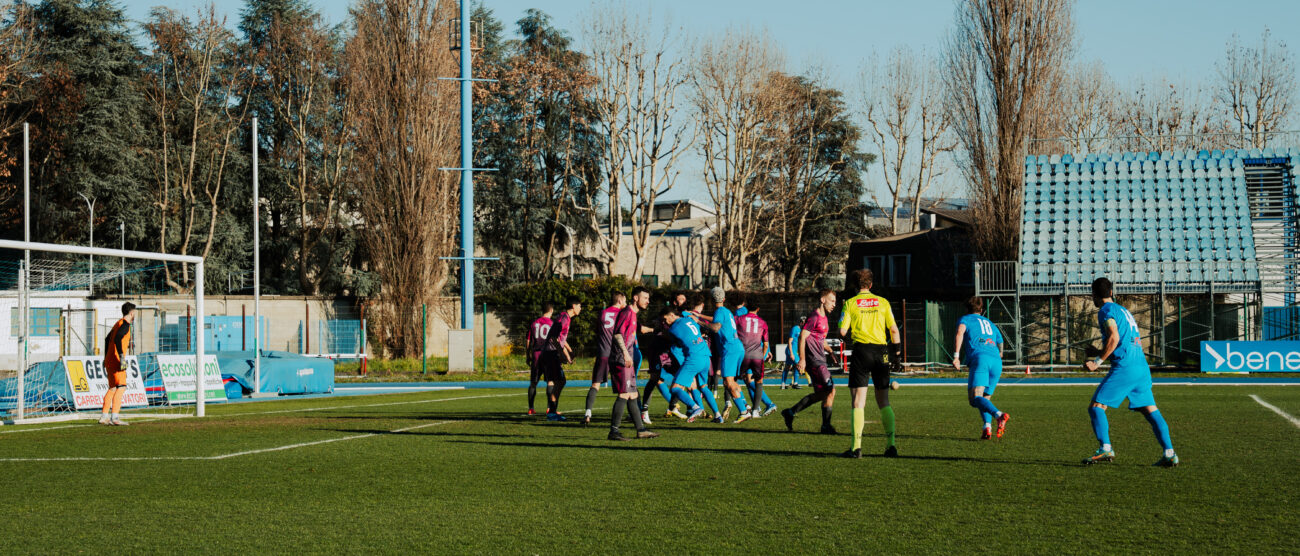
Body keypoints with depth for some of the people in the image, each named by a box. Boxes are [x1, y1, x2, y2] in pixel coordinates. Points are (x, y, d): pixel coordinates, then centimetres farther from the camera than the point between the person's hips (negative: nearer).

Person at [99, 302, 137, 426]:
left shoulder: (118, 323, 20)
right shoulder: (125, 324, -9)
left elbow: (107, 339, 29)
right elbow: (117, 339, -25)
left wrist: (106, 357, 36)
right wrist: (121, 356, -30)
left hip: (109, 360, 10)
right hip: (116, 360, -10)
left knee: (113, 388, 15)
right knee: (121, 387, -15)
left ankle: (104, 416, 15)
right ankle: (114, 417, -25)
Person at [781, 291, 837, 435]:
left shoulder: (824, 318, 18)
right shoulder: (814, 317, -12)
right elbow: (802, 337, -17)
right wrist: (802, 359, -22)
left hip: (820, 360, 10)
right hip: (814, 360, -10)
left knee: (821, 394, 13)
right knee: (830, 390, -11)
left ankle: (790, 413, 22)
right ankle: (826, 426, -3)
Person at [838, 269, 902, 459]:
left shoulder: (850, 303, 1)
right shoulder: (882, 302, 8)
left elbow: (842, 331, -5)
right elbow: (894, 329, 5)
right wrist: (897, 352, 11)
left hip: (861, 351, -3)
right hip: (881, 351, 3)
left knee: (859, 400, -2)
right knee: (884, 401, 11)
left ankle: (856, 446, -11)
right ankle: (891, 444, 4)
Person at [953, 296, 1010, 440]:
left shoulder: (965, 319, 17)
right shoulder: (990, 324, 33)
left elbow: (960, 331, -5)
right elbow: (1000, 345, 35)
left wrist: (956, 356, -12)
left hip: (979, 359, -5)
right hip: (996, 362, 5)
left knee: (975, 398, -16)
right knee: (985, 399, 12)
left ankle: (999, 415, -42)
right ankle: (987, 427, -13)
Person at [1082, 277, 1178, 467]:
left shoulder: (1106, 310, -1)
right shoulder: (1123, 310, 25)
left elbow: (1114, 338, -15)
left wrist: (1098, 362, -11)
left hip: (1124, 367, -8)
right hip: (1142, 367, 8)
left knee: (1096, 407, -5)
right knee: (1151, 410, 5)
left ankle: (1105, 449, -17)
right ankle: (1169, 453, -5)